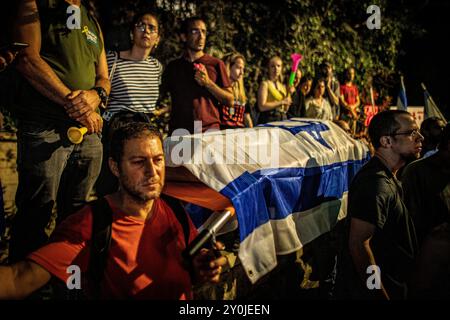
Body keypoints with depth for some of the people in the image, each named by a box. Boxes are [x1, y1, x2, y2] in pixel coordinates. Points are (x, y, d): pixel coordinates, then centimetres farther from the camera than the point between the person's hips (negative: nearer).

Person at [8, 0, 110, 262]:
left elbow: (104, 78, 21)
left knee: (77, 216, 9)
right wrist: (71, 102, -12)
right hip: (45, 128, -6)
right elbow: (27, 59, -9)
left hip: (89, 131, 6)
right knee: (36, 214, -6)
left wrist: (96, 95, -4)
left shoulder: (92, 22, 22)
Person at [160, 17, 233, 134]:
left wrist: (208, 83, -8)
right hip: (178, 131, 2)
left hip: (209, 129, -1)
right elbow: (159, 95, 20)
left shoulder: (216, 64, 7)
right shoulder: (173, 66, 14)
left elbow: (229, 101, 4)